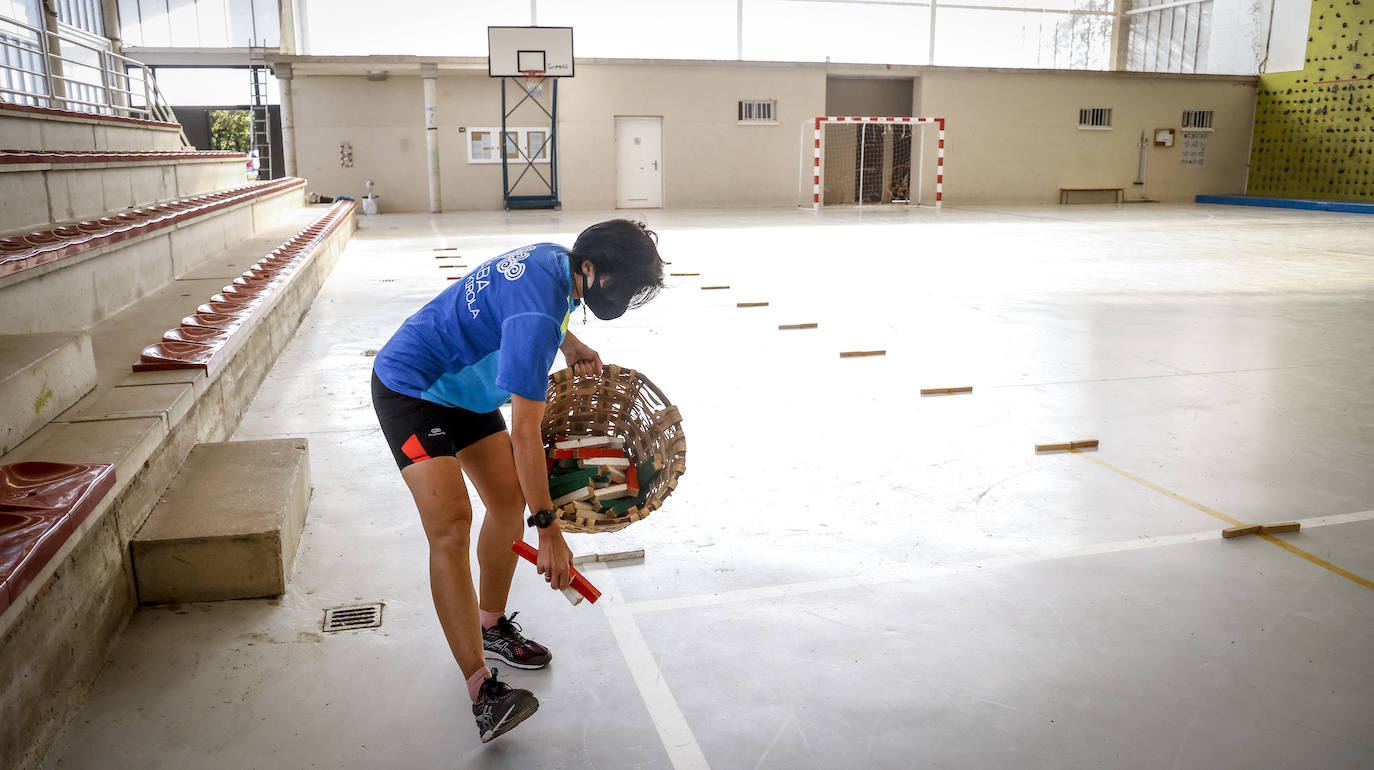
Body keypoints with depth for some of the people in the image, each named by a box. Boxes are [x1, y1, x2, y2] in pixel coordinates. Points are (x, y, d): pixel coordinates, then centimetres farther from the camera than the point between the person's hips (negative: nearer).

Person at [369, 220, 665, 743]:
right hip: (410, 390, -10)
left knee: (509, 501, 9)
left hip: (462, 387, 10)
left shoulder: (554, 258, -6)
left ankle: (491, 627, 28)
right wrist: (548, 531, -32)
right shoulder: (538, 317, -34)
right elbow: (526, 432, -34)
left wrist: (568, 343, 4)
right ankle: (482, 690, -21)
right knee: (451, 528, -20)